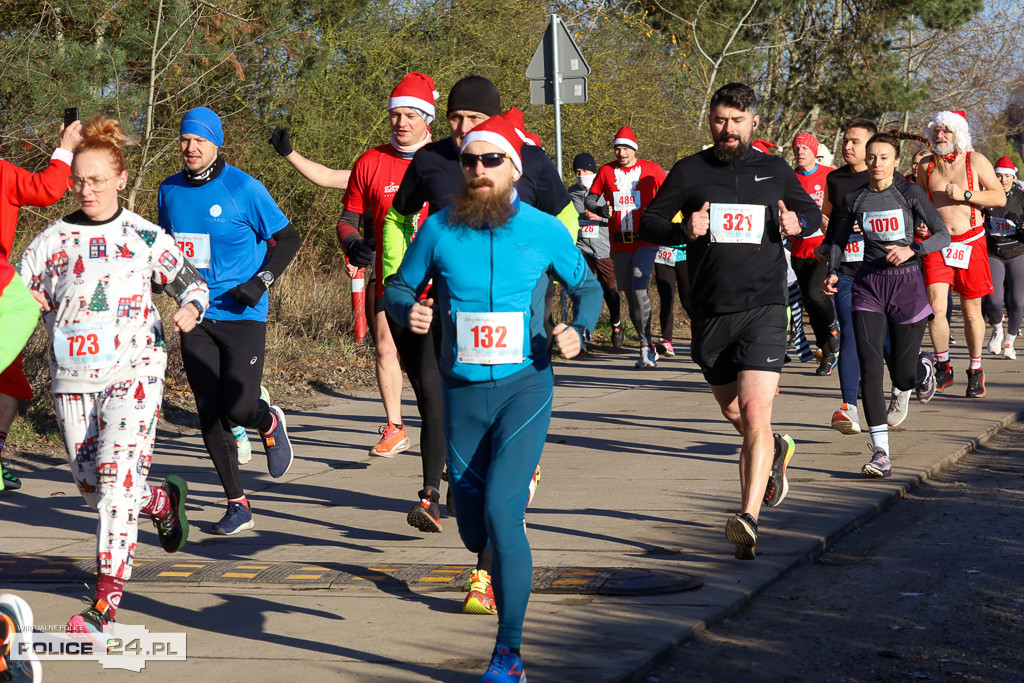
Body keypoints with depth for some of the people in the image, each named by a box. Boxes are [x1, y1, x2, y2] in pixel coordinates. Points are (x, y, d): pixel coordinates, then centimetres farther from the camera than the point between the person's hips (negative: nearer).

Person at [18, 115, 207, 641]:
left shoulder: (144, 237, 1)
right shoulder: (51, 241, 8)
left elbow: (191, 282, 7)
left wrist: (189, 309, -15)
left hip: (132, 373, -4)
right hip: (72, 378, 4)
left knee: (116, 481, -16)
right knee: (91, 488, 11)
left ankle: (106, 604, -17)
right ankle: (163, 500, 44)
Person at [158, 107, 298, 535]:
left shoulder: (244, 189, -8)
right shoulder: (170, 191, 7)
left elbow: (287, 238, -1)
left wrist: (261, 280, -14)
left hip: (243, 316, -4)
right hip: (196, 318, 4)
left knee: (239, 408, -13)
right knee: (209, 413, -1)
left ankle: (271, 424, 25)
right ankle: (237, 506, 10)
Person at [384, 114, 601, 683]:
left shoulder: (544, 230, -3)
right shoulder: (439, 230, -2)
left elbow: (588, 286, 11)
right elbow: (397, 288, 9)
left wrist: (579, 330, -10)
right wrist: (407, 309, -15)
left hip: (525, 386, -3)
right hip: (463, 393, 3)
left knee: (501, 511, -20)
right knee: (475, 532, 12)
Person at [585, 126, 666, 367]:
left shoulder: (651, 169, 1)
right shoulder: (606, 171, 7)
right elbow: (589, 199, 10)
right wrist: (602, 209, -12)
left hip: (645, 240, -4)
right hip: (619, 243, 4)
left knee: (639, 289, -21)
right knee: (629, 294, 8)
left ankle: (646, 347, -17)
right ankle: (648, 348, 19)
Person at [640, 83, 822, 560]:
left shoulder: (775, 171, 8)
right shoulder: (689, 172, 5)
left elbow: (813, 215, 20)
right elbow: (649, 223, 7)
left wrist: (797, 224, -5)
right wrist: (684, 230, -14)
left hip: (764, 309, -2)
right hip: (710, 314, 2)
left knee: (755, 413, -17)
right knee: (737, 417, 14)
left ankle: (748, 517, -22)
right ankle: (776, 452, 47)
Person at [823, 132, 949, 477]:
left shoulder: (910, 193, -5)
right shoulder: (853, 199, 3)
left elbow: (943, 235, -4)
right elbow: (839, 239, 16)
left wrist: (912, 250, -21)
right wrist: (832, 272, -1)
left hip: (907, 284, -2)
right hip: (869, 286, 2)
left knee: (903, 378, 5)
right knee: (870, 368, -14)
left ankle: (923, 366, 45)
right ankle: (881, 453, -12)